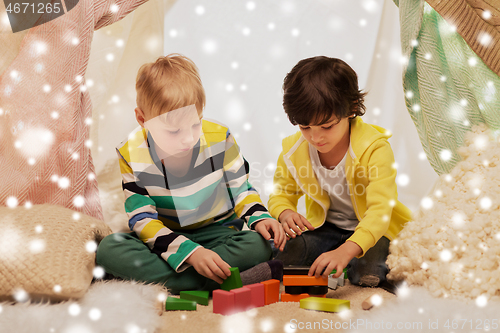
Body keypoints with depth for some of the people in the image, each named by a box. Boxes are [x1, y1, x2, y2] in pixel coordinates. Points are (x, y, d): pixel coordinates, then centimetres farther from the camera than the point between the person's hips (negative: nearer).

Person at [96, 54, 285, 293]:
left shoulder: (219, 138, -10)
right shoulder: (131, 155, -14)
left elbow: (240, 189, 2)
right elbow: (142, 219, -16)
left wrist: (259, 218, -20)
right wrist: (190, 252, -30)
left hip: (217, 234, 0)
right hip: (165, 238, 0)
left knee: (259, 245, -29)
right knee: (109, 250, -28)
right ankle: (222, 281, -33)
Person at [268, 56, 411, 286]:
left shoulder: (375, 147, -27)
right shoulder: (293, 149, -12)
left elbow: (380, 209, -35)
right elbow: (281, 193, 5)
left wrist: (346, 250, -52)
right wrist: (285, 213, -22)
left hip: (372, 231, -3)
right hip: (326, 229, 4)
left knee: (367, 273, -30)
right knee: (280, 254, -20)